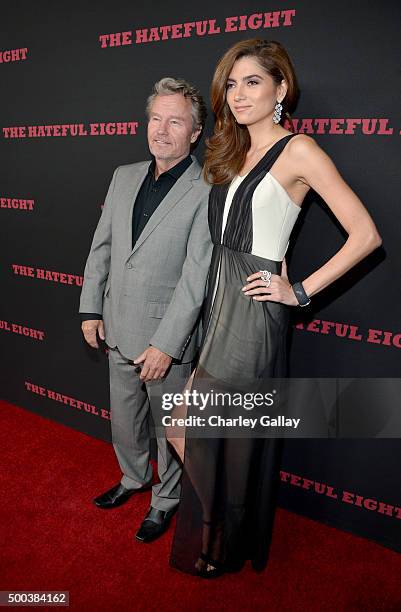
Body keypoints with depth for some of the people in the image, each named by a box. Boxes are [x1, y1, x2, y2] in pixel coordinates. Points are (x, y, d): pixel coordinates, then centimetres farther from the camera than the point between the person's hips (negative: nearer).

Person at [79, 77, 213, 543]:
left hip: (168, 336, -6)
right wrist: (91, 308, 7)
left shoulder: (207, 191, -14)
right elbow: (101, 246, 10)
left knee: (168, 427, 13)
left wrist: (166, 343, -19)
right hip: (119, 330, 6)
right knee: (123, 418, 23)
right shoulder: (124, 176, 7)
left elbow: (196, 276, -18)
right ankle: (134, 478, 50)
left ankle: (165, 500, 39)